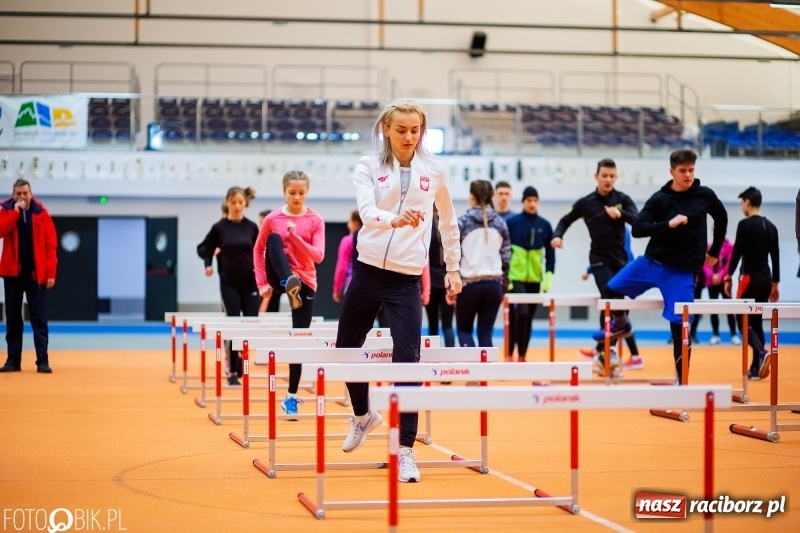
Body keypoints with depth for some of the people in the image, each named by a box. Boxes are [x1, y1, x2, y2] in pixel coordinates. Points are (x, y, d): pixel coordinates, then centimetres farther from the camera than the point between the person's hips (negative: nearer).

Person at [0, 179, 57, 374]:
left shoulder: (41, 213, 0)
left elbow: (50, 244, -3)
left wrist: (50, 273, -9)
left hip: (36, 273, -2)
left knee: (39, 319, -3)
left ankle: (43, 361, -4)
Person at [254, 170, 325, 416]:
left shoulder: (315, 221, -1)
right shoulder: (272, 219, -1)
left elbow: (318, 256, -8)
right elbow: (258, 249, 8)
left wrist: (295, 236, -20)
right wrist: (262, 282, -1)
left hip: (306, 282, 1)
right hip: (278, 277, 0)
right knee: (275, 237, -28)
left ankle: (292, 396, 10)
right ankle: (288, 284, -50)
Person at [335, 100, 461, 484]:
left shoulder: (434, 171, 3)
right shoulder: (369, 166, 0)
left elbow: (448, 221, 16)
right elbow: (367, 211, -19)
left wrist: (453, 268, 17)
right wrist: (395, 219, -39)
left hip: (407, 279, -1)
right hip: (368, 270, 1)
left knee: (407, 362, -11)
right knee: (345, 349, 14)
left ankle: (405, 451, -6)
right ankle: (363, 415, 42)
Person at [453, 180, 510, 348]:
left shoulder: (462, 222, -4)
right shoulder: (500, 223, 6)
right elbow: (506, 258, 9)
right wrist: (503, 288, 17)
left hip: (469, 284, -3)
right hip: (493, 283, 3)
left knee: (464, 329, 12)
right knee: (485, 332, 8)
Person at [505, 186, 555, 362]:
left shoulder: (544, 225, 5)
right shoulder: (511, 222, -4)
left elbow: (550, 253, 10)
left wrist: (549, 275, 1)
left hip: (535, 279, 4)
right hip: (515, 277, -4)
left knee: (528, 318, 9)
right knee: (520, 313, -16)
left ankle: (522, 357, 17)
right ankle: (509, 355, -7)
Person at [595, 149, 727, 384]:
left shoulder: (705, 195, -3)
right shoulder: (659, 199, -6)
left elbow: (721, 218, 17)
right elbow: (637, 229, -16)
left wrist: (714, 252, 17)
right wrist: (668, 224, -28)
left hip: (682, 271, -2)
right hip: (651, 261, 2)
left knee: (679, 326, -6)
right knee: (610, 291, 5)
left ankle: (682, 380, 5)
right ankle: (621, 323, 38)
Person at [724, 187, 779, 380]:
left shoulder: (745, 224, -10)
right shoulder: (771, 227, 11)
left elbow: (737, 252, -12)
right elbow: (775, 257, 12)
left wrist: (728, 277, -6)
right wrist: (775, 283, 16)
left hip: (749, 277, -7)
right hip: (766, 279, 7)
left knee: (743, 321, -2)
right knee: (757, 322, 12)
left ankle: (762, 353, -26)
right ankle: (755, 368, 9)